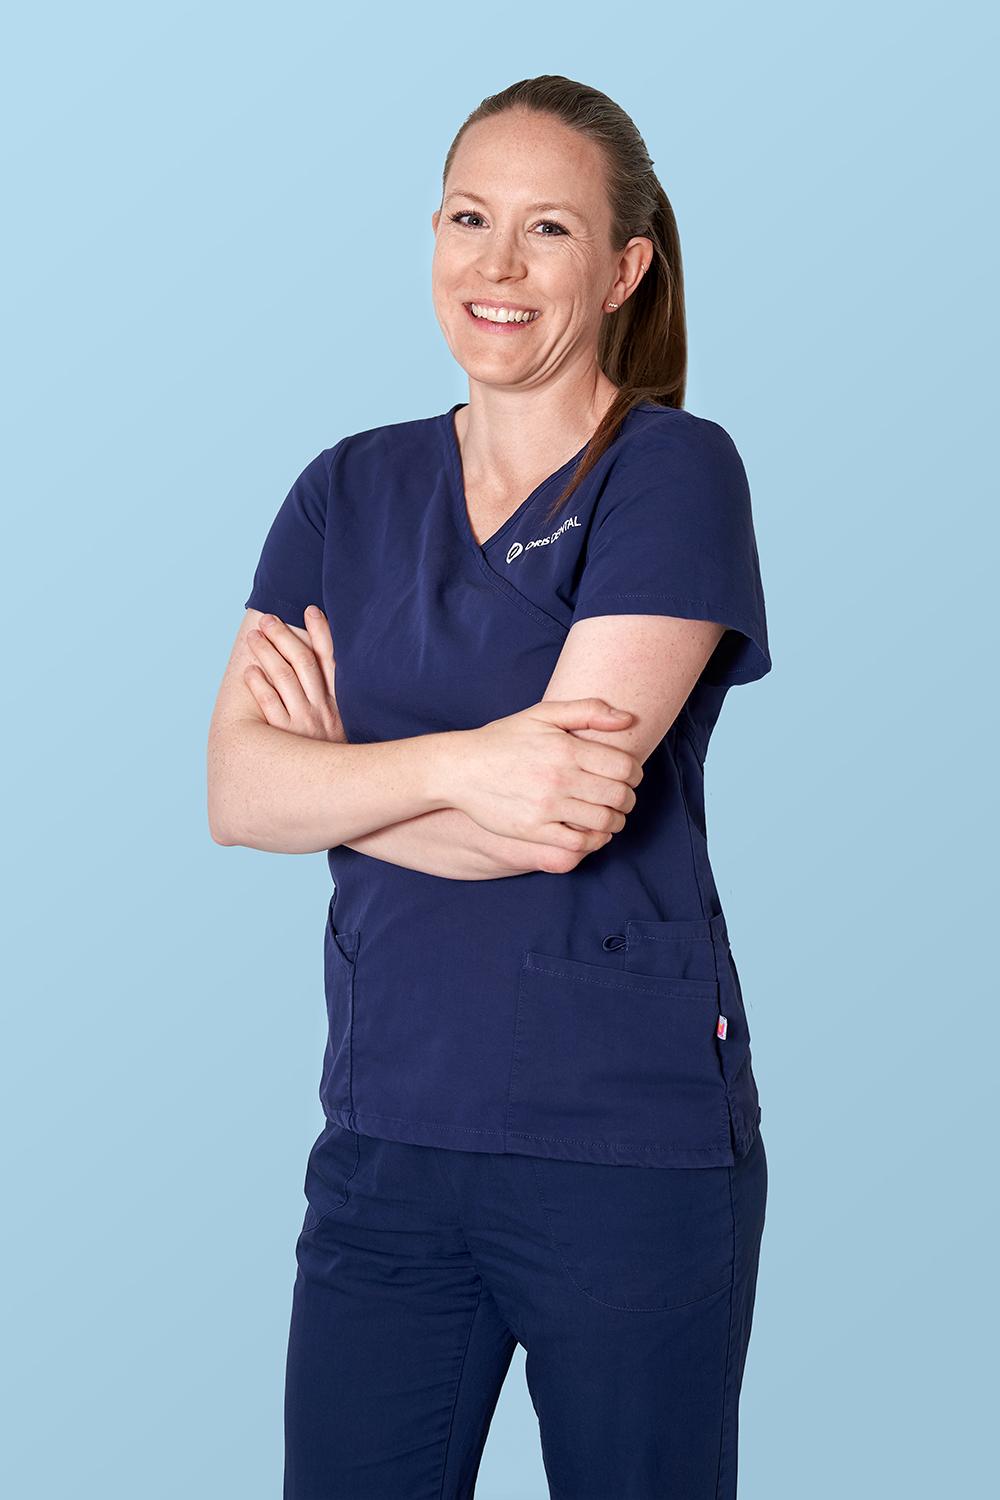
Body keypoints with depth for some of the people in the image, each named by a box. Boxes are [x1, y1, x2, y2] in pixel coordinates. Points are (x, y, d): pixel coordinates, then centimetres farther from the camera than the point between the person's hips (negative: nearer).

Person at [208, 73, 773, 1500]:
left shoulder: (675, 470, -6)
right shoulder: (352, 488, 9)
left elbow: (554, 822, -17)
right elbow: (235, 794, -5)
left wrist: (334, 764, -4)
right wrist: (457, 763, -21)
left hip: (628, 1143, -4)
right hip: (388, 1130, 4)